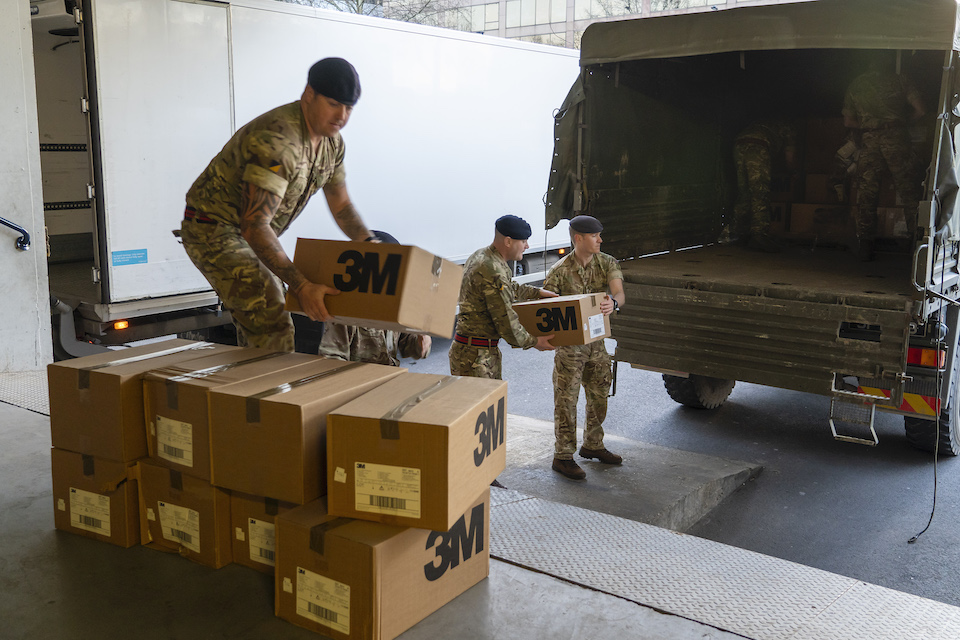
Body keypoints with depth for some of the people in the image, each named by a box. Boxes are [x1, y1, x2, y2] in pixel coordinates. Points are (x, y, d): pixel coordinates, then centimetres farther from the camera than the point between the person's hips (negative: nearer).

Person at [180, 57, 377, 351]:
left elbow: (341, 205, 11)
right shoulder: (277, 141, -32)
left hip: (253, 232, 10)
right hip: (214, 230, -9)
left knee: (257, 332, 17)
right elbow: (254, 226, -36)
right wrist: (301, 287, -39)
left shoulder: (332, 142, -2)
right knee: (274, 329, -19)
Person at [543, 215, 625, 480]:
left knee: (599, 396, 16)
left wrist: (613, 303, -43)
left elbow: (619, 293, -19)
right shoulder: (559, 271, -14)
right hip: (569, 343, -5)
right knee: (566, 400, -1)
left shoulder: (607, 263, -4)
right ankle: (563, 456, 9)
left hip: (596, 340, 5)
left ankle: (592, 445, 35)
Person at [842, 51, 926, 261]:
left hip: (868, 142, 2)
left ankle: (865, 248, 3)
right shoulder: (899, 80, 7)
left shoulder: (855, 85, 15)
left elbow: (848, 122, 13)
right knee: (909, 192, 4)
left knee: (866, 196, 4)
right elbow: (920, 110, 2)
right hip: (896, 139, -2)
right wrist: (902, 120, 19)